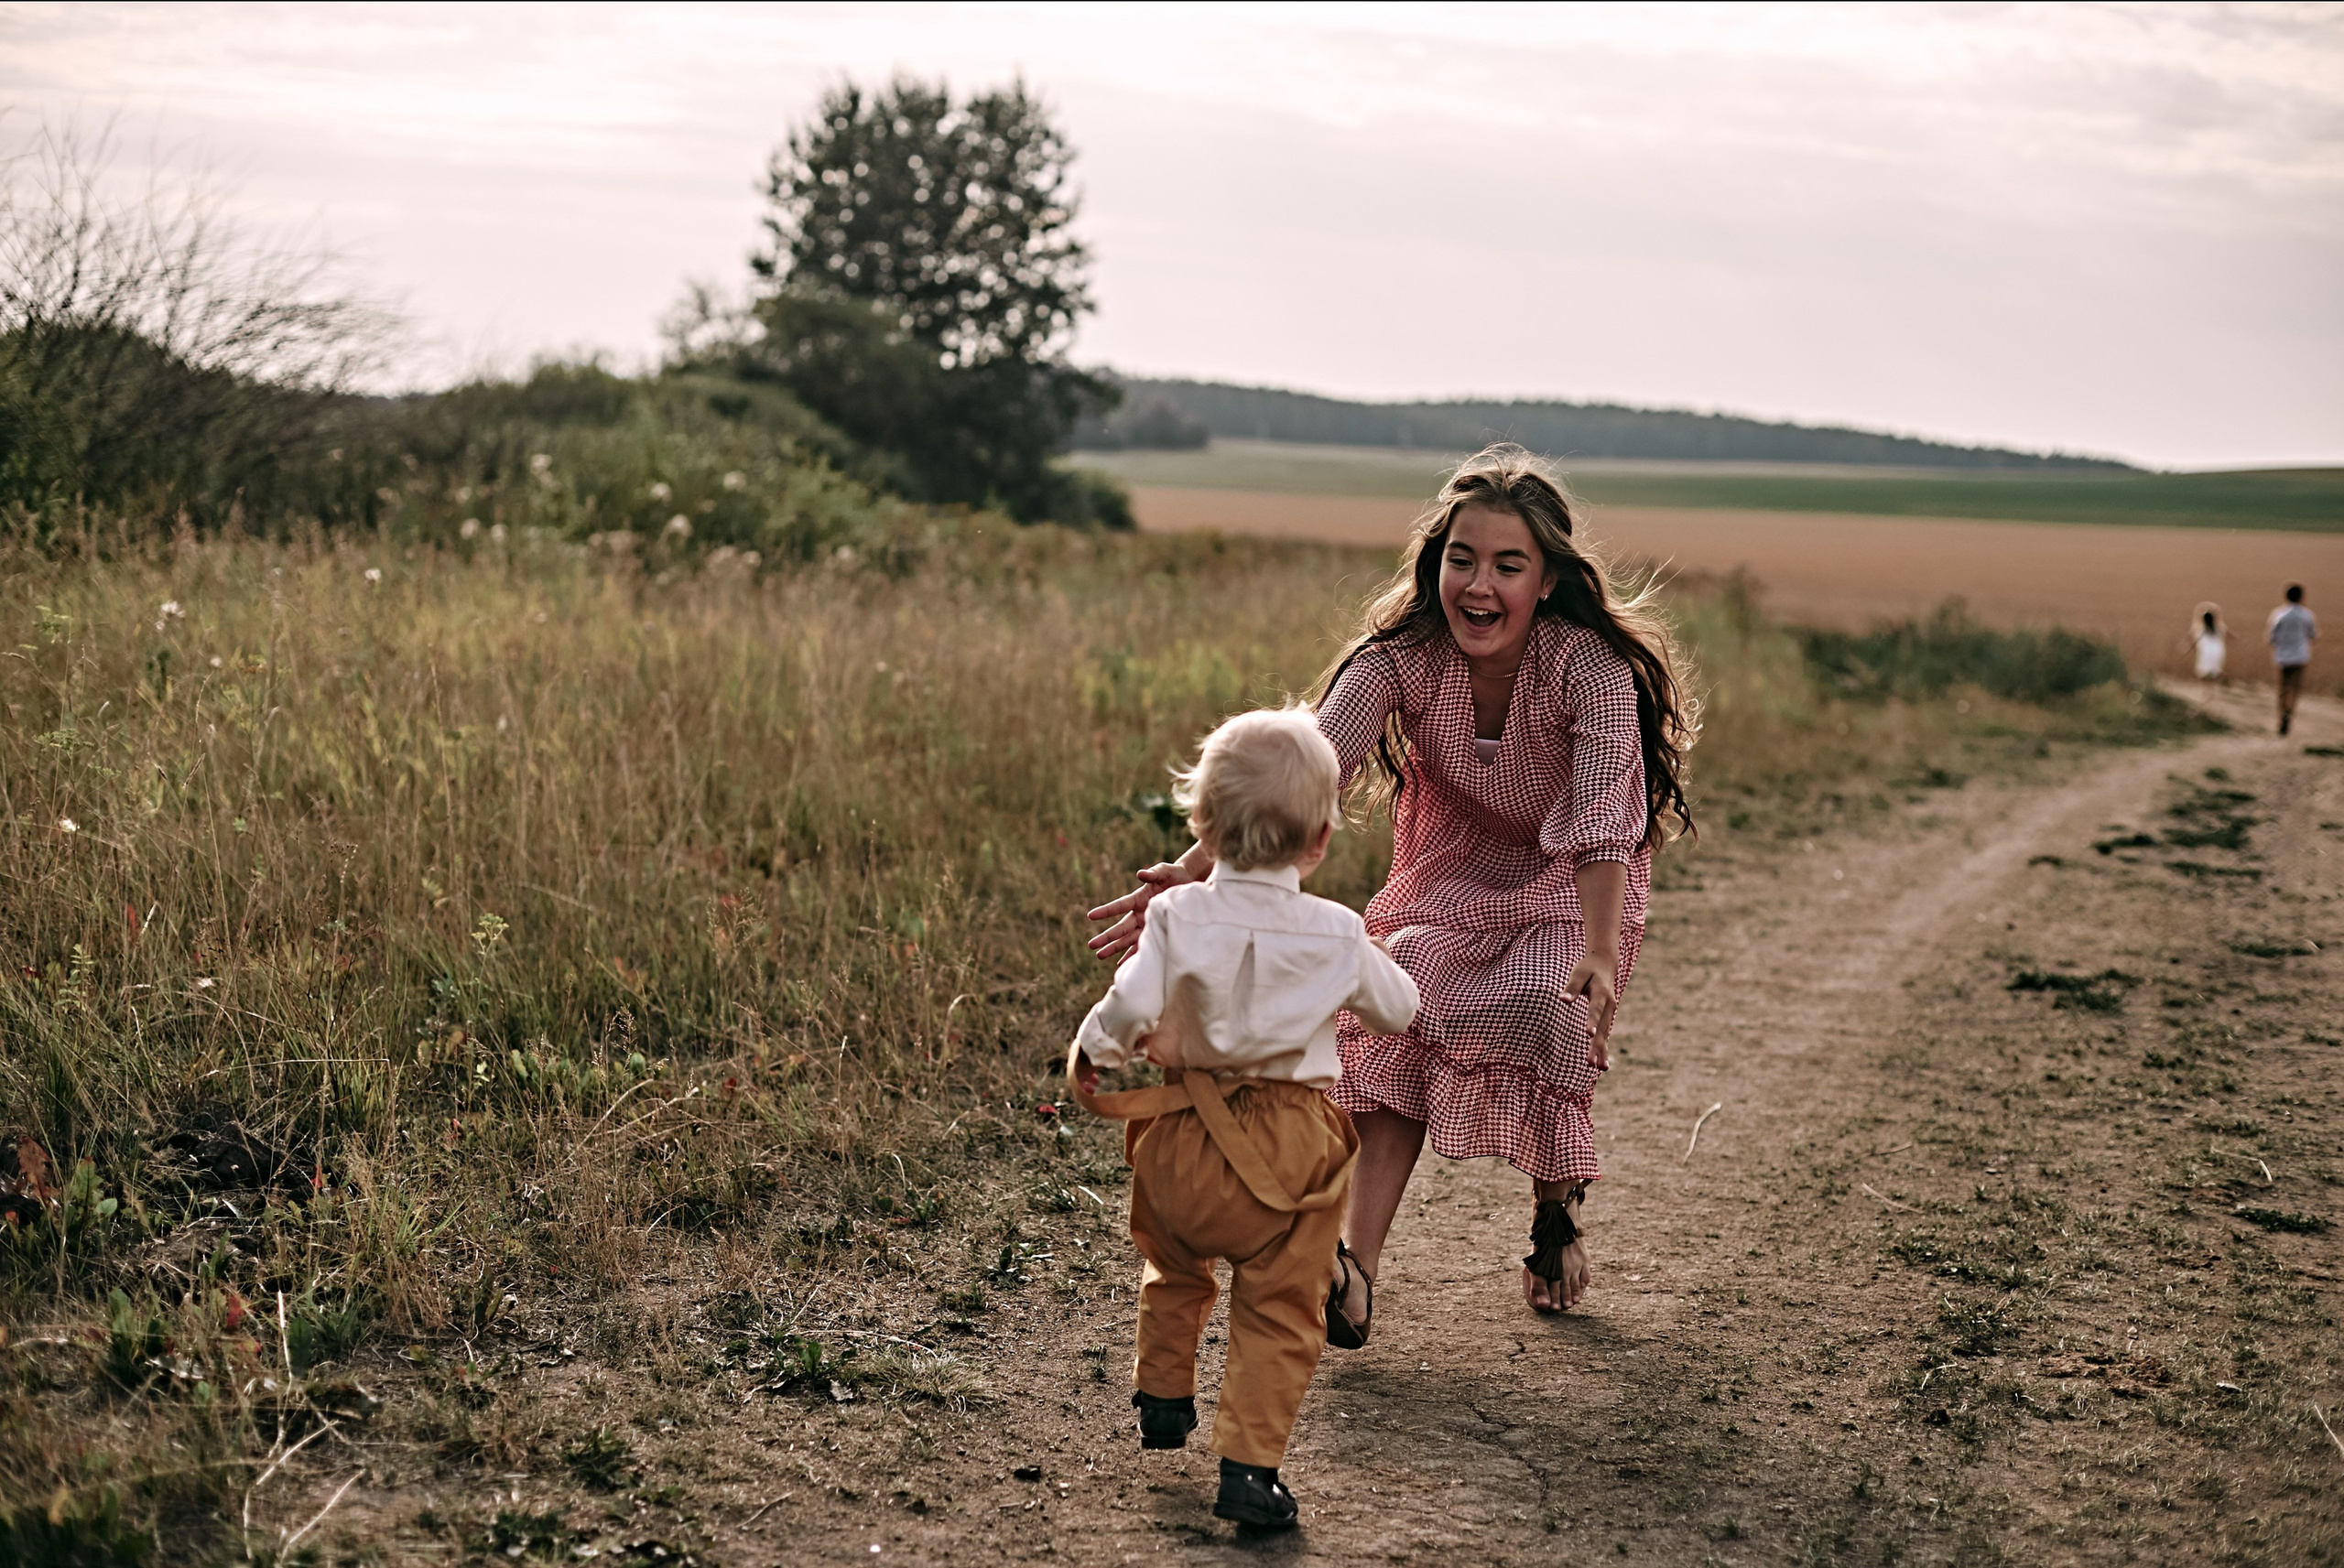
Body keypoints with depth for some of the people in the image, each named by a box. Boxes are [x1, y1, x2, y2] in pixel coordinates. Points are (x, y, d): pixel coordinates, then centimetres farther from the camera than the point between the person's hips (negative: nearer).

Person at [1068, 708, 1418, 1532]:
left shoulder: (1179, 915, -10)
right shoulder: (1337, 934, -6)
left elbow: (1131, 1006, -21)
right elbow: (1399, 1008, 9)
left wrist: (1091, 1054, -1)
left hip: (1187, 1132, 2)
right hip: (1292, 1146, -1)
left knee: (1175, 1269, 28)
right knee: (1279, 1307, 7)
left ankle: (1163, 1398, 45)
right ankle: (1248, 1463, -1)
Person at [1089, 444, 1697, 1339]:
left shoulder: (1590, 665, -30)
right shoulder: (1402, 654, -24)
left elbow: (1604, 816, -41)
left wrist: (1600, 951, -58)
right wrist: (1195, 870, -52)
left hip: (1575, 881, -2)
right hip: (1450, 871, 2)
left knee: (1541, 1016, -22)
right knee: (1401, 1017, -20)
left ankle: (1556, 1210, 9)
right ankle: (1356, 1268, -24)